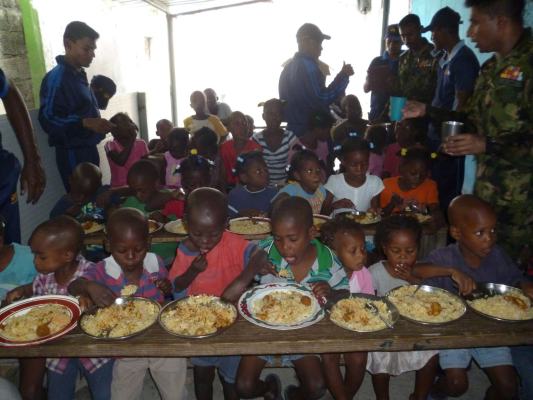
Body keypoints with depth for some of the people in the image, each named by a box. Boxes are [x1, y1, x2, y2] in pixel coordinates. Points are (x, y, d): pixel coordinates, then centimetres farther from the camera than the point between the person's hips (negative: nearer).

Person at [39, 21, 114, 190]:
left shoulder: (79, 75, 14)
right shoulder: (56, 77, -14)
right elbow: (47, 119, -23)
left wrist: (101, 124, 12)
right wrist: (86, 123, -33)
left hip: (88, 150, 9)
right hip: (73, 154, -9)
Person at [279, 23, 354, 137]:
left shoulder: (290, 66, 14)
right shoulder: (307, 66, -16)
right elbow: (321, 99, -22)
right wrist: (343, 76, -15)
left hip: (295, 128, 10)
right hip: (310, 129, -10)